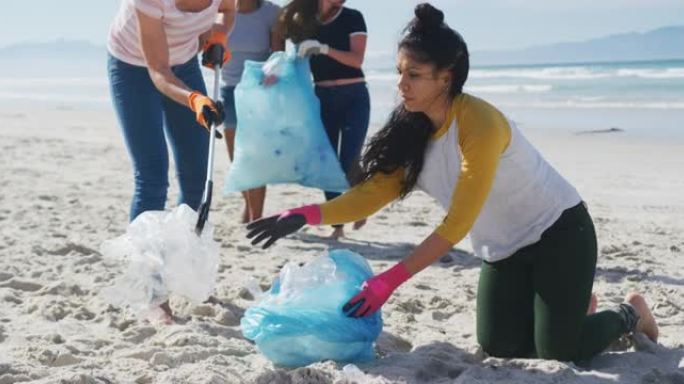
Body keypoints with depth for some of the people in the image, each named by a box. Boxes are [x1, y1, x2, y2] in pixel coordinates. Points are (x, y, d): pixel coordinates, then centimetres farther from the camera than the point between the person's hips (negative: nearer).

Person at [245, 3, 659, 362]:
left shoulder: (481, 125, -29)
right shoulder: (412, 130, -5)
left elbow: (455, 227, -30)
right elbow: (373, 192, -13)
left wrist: (390, 280, -33)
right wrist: (306, 215, -27)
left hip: (558, 231, -7)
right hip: (505, 246, 7)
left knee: (559, 349, -11)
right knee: (498, 346, 2)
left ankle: (628, 314, 19)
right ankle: (570, 304, 29)